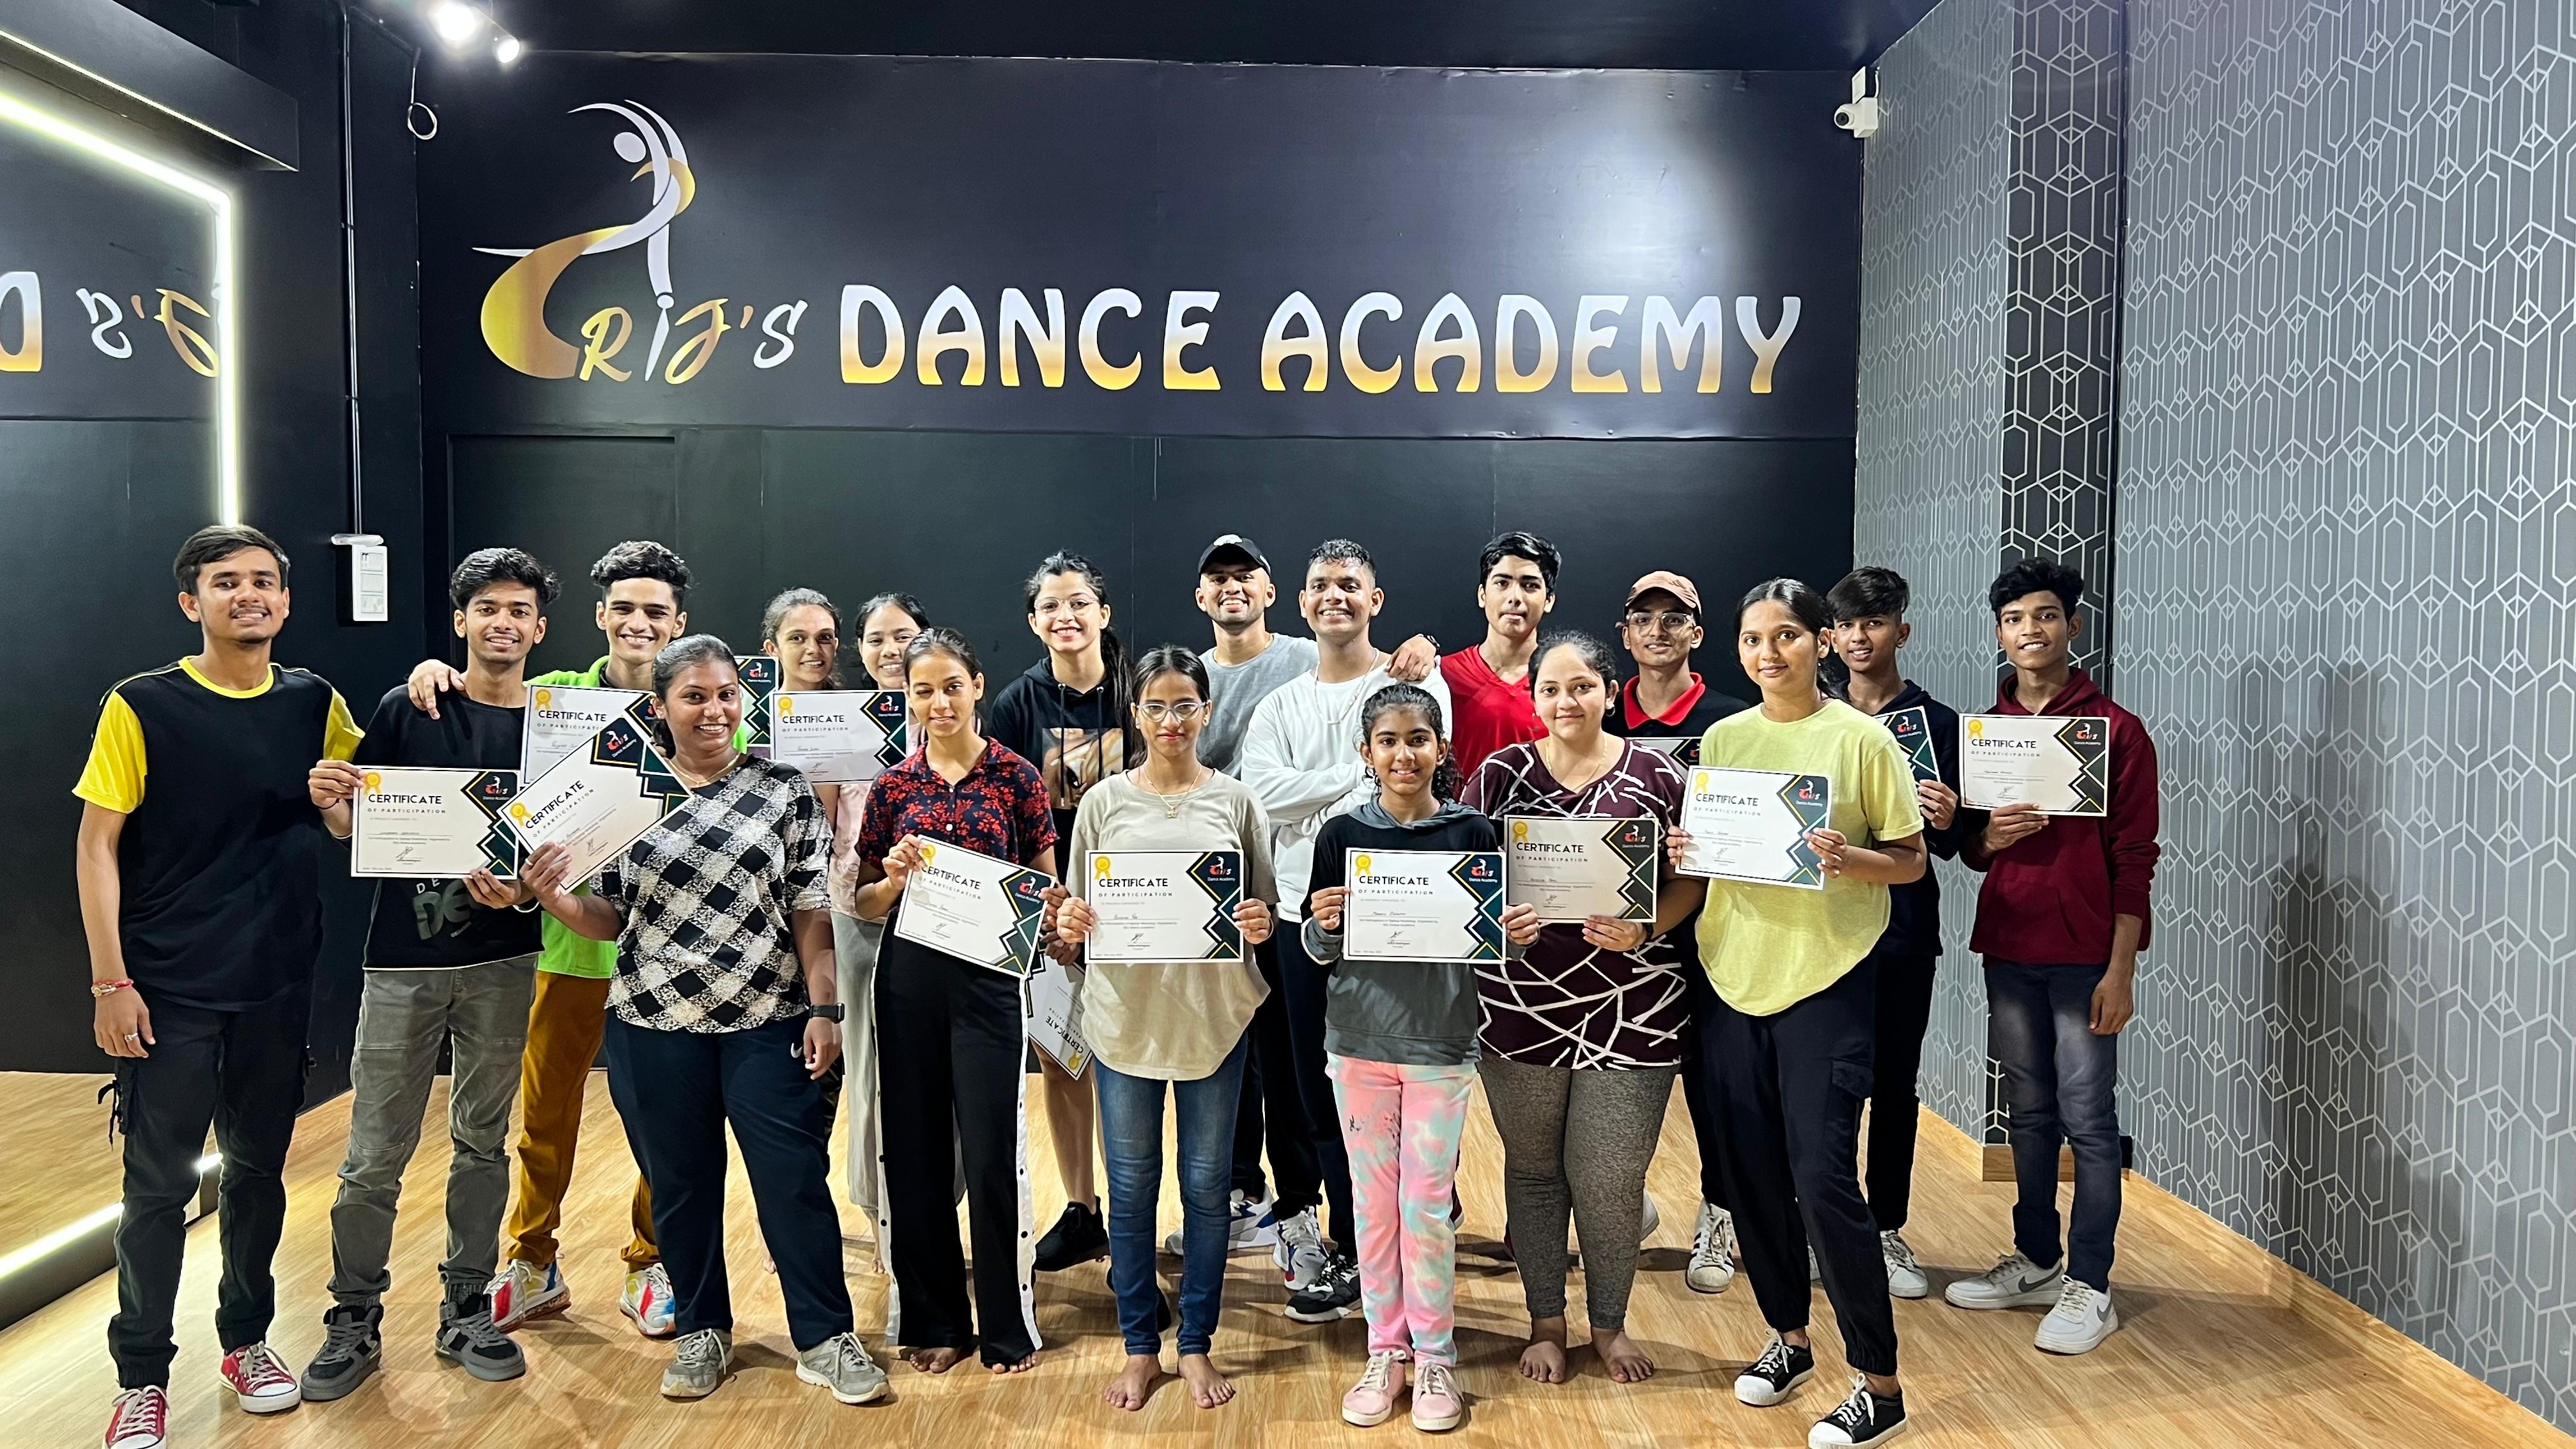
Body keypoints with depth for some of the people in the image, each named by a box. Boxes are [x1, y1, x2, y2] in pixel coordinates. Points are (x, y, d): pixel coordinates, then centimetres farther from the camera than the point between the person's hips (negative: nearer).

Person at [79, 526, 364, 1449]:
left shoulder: (315, 705, 3)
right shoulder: (141, 706, -7)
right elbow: (96, 846, -7)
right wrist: (109, 981, -12)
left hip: (279, 985, 3)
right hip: (168, 990, -3)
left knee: (259, 1168, 15)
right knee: (159, 1184, 3)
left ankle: (246, 1339, 31)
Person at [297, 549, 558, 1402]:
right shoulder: (408, 708, -1)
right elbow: (359, 832, 4)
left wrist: (525, 891, -19)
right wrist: (332, 805, -18)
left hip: (502, 962, 1)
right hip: (403, 957, -1)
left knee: (483, 1141, 11)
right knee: (375, 1155, 3)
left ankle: (465, 1312, 24)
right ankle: (354, 1321, 19)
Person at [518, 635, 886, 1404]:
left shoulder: (785, 789, -1)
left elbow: (812, 908, -2)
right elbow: (610, 917, 5)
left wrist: (823, 1007, -7)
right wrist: (553, 897, -16)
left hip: (768, 1023, -1)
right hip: (655, 1025, 2)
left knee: (795, 1181, 1)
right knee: (681, 1186, 12)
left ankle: (826, 1337, 16)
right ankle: (701, 1331, 30)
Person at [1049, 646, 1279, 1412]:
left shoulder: (1234, 800, 2)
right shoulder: (1104, 801, 2)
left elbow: (1265, 908, 7)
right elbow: (1076, 911, 6)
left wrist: (1261, 924, -15)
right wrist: (1069, 926, -15)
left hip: (1215, 1015, 0)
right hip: (1125, 1013, 0)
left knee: (1206, 1184, 8)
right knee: (1131, 1185, 8)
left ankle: (1196, 1344, 24)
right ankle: (1140, 1346, 24)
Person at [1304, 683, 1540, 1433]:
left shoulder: (1472, 832, -3)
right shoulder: (1342, 834, -1)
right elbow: (1319, 953, 4)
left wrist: (1518, 933, -15)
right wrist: (1322, 925, -17)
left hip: (1441, 1045, -1)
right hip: (1359, 1041, 2)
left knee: (1427, 1203, 4)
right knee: (1372, 1201, 9)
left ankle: (1435, 1356, 20)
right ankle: (1386, 1350, 24)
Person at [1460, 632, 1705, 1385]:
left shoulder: (1657, 775, 1)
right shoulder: (1499, 774, 3)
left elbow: (1689, 878, 3)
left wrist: (1644, 930, -14)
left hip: (1632, 1009, -1)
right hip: (1520, 1006, 1)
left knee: (1613, 1177, 6)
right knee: (1534, 1169, 12)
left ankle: (1610, 1324, 29)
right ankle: (1545, 1322, 30)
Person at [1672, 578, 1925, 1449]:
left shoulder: (1861, 738, -5)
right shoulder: (1722, 739, 8)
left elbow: (1911, 860, -2)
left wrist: (1849, 860, -21)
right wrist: (1684, 854, -7)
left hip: (1826, 981, -4)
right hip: (1733, 975, 5)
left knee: (1822, 1178, -7)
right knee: (1753, 1172, 11)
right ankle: (1788, 1337, 32)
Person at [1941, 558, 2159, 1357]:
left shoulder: (2117, 731, -5)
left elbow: (2134, 860, -7)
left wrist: (2120, 971, -13)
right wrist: (1989, 836, -10)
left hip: (2085, 955, -5)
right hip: (2007, 948, 5)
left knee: (2088, 1118, -1)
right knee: (2029, 1113, 13)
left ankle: (2089, 1287, 7)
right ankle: (2036, 1262, 24)